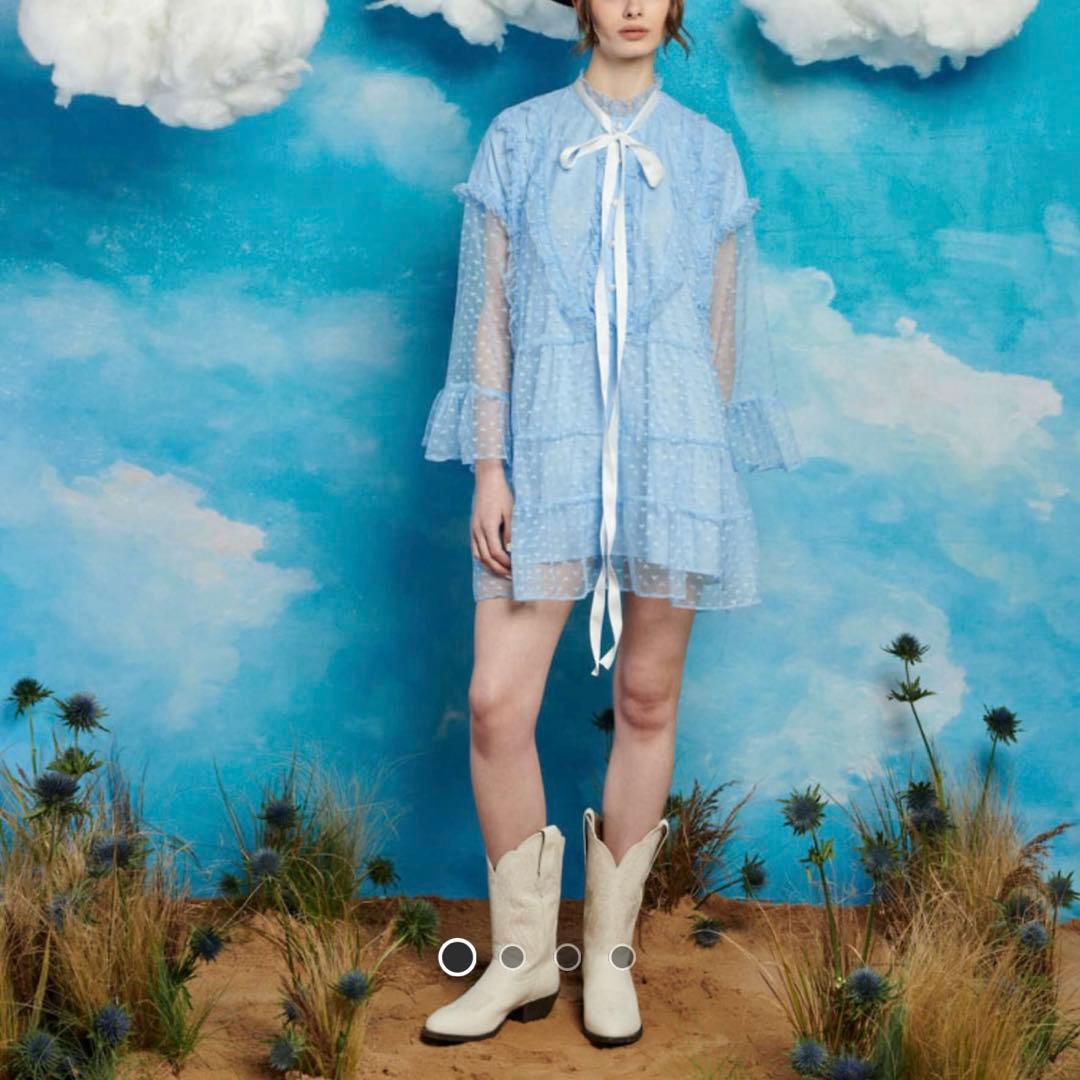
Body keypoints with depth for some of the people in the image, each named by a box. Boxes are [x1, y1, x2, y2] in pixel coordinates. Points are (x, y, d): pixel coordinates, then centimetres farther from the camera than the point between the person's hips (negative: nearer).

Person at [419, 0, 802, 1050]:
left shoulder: (706, 152, 11)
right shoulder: (518, 137, 8)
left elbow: (722, 326, 12)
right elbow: (489, 312, 4)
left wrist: (715, 473, 10)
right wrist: (488, 467, -3)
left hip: (671, 451, 1)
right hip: (549, 449, -1)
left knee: (646, 702, 5)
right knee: (496, 702, -8)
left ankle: (610, 952, 20)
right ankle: (522, 958, 10)